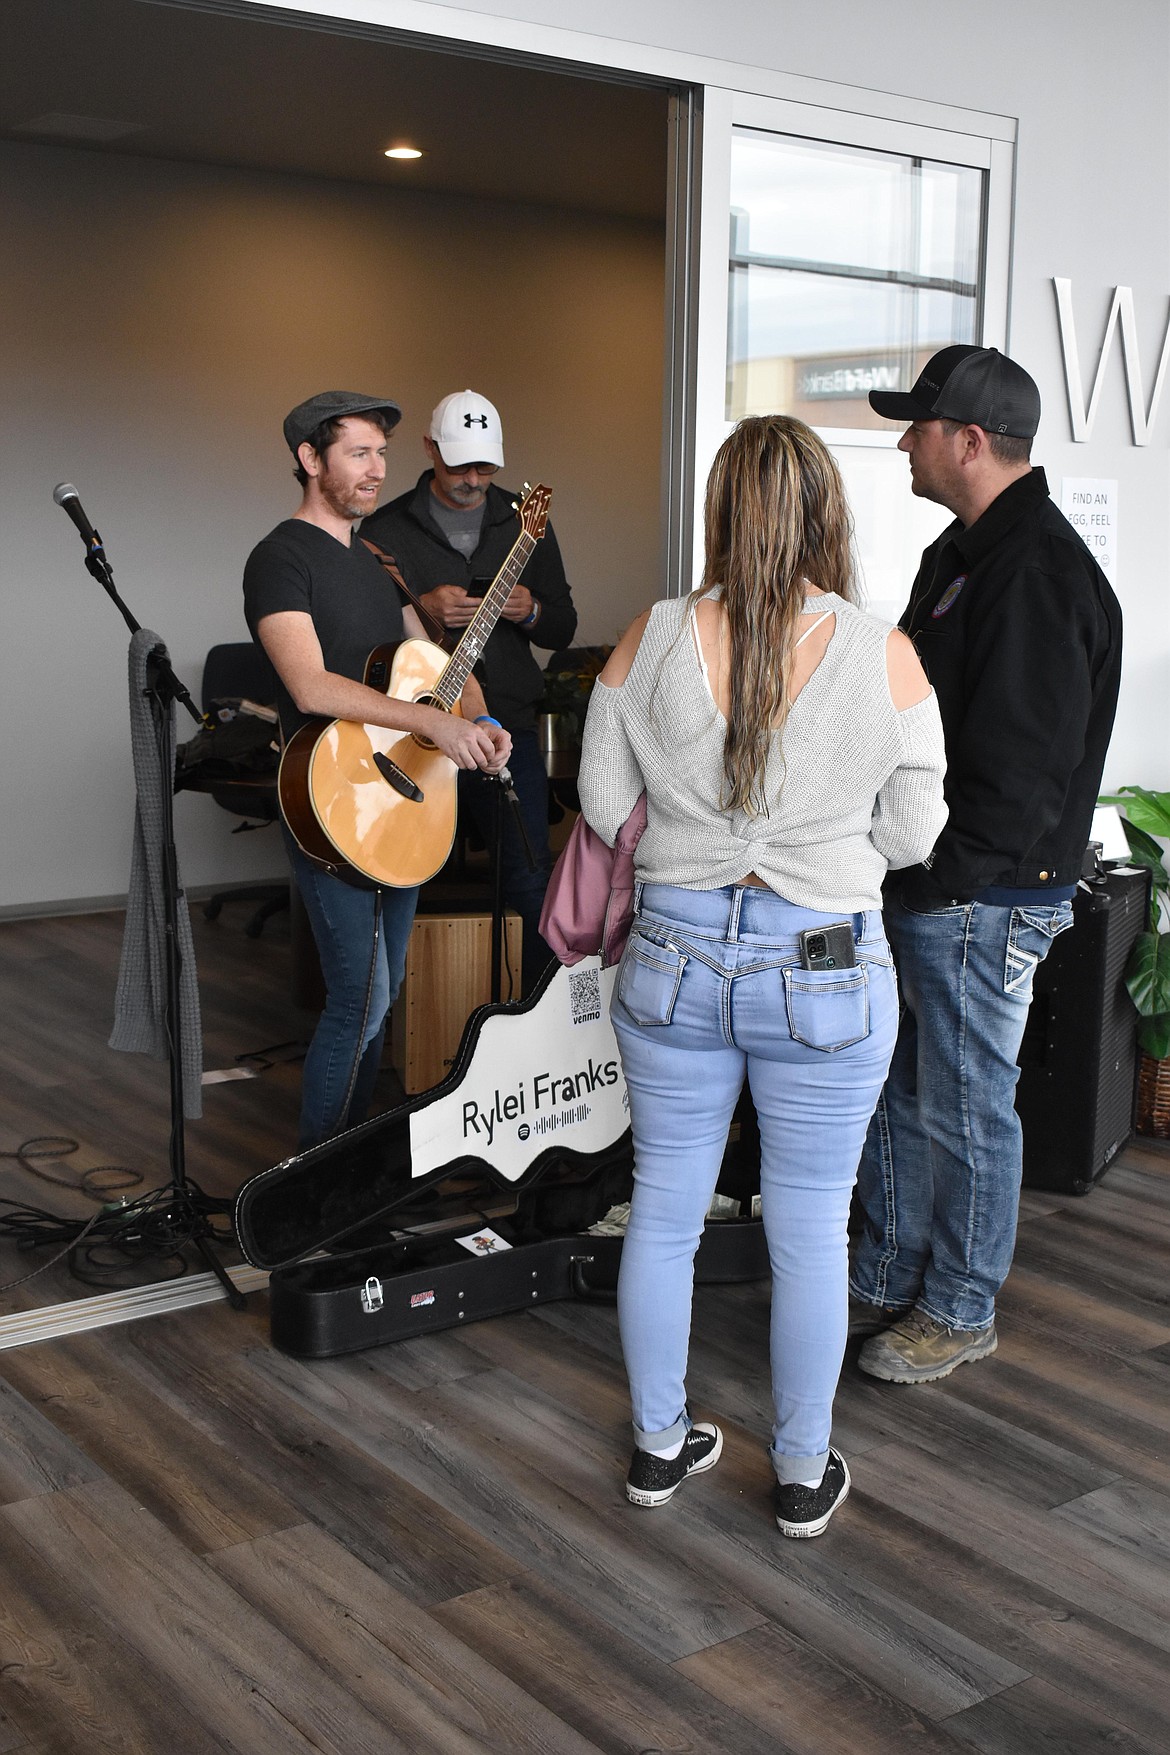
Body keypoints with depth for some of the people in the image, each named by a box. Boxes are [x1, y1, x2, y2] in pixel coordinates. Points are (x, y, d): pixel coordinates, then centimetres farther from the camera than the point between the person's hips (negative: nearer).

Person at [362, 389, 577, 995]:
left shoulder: (524, 523, 11)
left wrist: (531, 612, -9)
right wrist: (419, 610, -16)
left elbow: (563, 628, 14)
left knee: (531, 882, -8)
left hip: (506, 723, 1)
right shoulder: (386, 529, 3)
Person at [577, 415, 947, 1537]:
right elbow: (910, 835, -5)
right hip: (827, 974, -2)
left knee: (663, 1209, 17)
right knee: (809, 1231, 13)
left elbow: (605, 806, 1)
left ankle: (659, 1443, 33)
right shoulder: (883, 656, -11)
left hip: (674, 954, 2)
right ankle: (803, 1475, 28)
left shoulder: (650, 642, -6)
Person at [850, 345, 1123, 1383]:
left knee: (965, 1107, 5)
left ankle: (961, 1311, 22)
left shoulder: (1038, 570, -20)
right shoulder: (963, 550, 14)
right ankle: (889, 1284, 34)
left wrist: (937, 880, -22)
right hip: (921, 882, 10)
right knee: (896, 1092, 18)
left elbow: (1024, 767, -25)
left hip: (982, 898, -10)